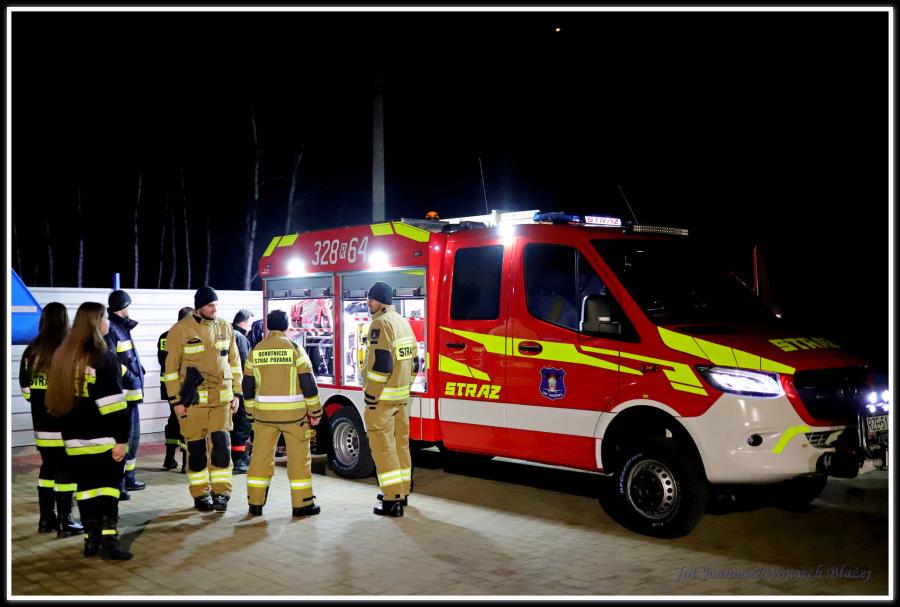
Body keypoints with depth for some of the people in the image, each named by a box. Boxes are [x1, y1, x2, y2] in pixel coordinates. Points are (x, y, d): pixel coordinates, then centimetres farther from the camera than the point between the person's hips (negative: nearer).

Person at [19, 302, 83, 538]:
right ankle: (65, 522, 3)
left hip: (41, 420, 6)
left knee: (48, 466, 16)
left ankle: (47, 519, 22)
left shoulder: (31, 351, 3)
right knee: (66, 469, 0)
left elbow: (25, 386, 11)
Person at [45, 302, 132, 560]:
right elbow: (113, 402, -18)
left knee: (86, 486, 11)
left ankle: (91, 540, 16)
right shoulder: (104, 357, -13)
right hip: (103, 437, -6)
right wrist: (122, 438, -16)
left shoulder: (63, 355, 10)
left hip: (75, 436, 7)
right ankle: (108, 541, -5)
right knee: (108, 485, 0)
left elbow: (57, 396, 16)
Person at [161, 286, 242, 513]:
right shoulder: (180, 330, -6)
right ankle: (200, 494, 17)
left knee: (222, 445, -2)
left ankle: (221, 492, 8)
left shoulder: (225, 327, 6)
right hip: (192, 399, -3)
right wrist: (176, 400, -6)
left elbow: (233, 362, 12)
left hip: (221, 398, 3)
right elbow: (171, 367, -4)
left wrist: (236, 393, 8)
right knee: (196, 448, 5)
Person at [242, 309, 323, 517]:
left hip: (264, 414, 3)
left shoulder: (256, 351, 4)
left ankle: (255, 503, 15)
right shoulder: (294, 348, -6)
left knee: (260, 457, 10)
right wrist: (315, 411, 0)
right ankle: (302, 504, 8)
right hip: (293, 413, -3)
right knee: (299, 457, 4)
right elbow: (308, 383, -8)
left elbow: (248, 386, 8)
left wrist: (251, 413, 18)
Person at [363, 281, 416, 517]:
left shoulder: (381, 323, -15)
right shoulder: (403, 322, 14)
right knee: (400, 443, 16)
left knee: (383, 447, -5)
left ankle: (393, 500, -4)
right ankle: (402, 491, 26)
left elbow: (380, 363, -22)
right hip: (401, 396, 9)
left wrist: (371, 395, -17)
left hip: (382, 397, -9)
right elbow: (412, 359, 17)